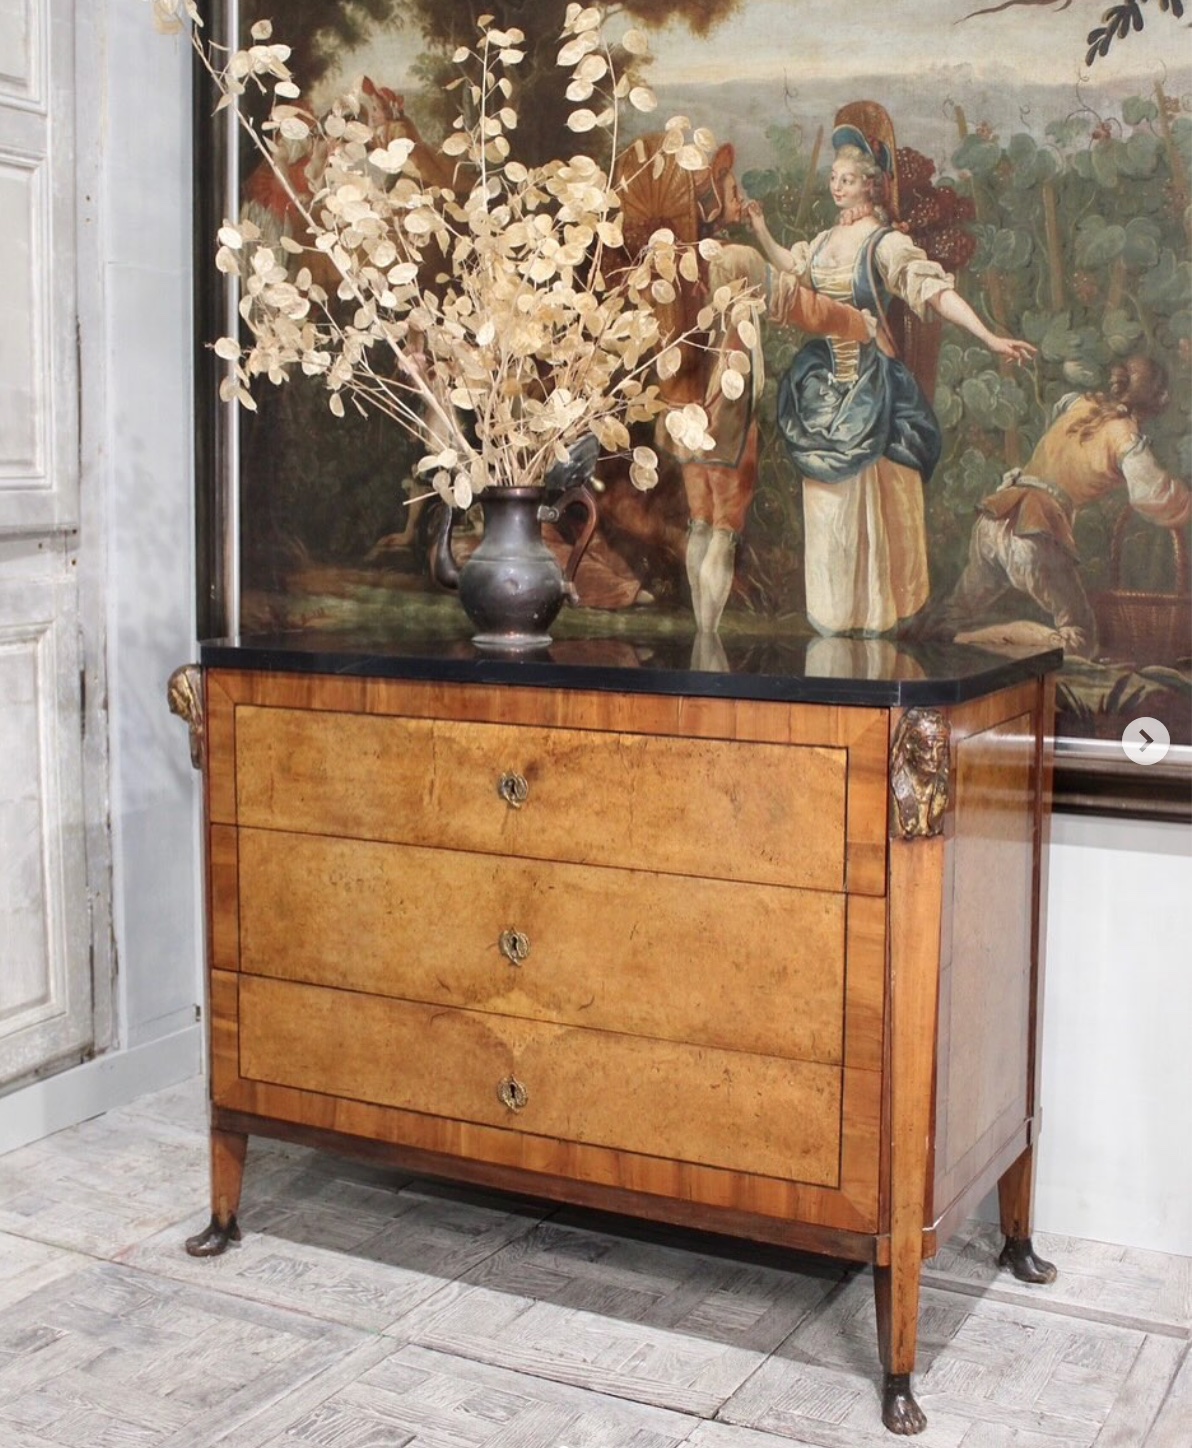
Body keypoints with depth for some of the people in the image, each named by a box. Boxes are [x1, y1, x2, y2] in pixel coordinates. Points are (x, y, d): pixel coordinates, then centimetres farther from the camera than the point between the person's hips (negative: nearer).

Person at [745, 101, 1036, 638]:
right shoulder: (825, 240, 11)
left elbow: (937, 291, -20)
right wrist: (760, 229, 25)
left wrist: (990, 338, -30)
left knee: (870, 490, -2)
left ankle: (875, 606, 8)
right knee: (828, 490, 8)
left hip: (869, 381, -6)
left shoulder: (886, 242, -10)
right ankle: (833, 606, 18)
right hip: (823, 380, 6)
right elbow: (791, 268, 33)